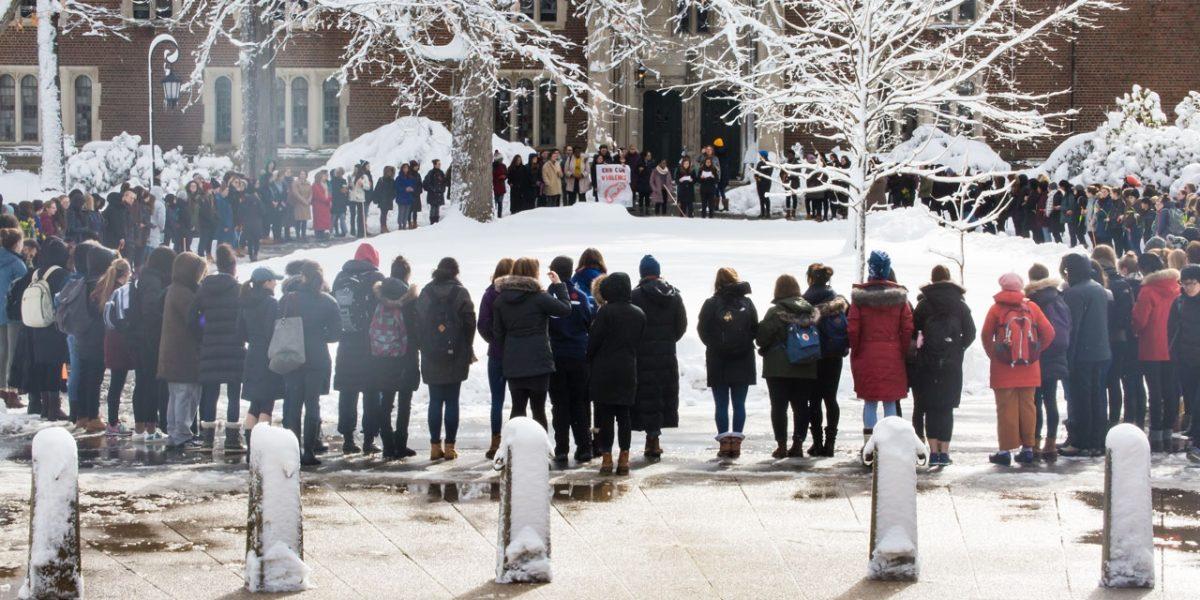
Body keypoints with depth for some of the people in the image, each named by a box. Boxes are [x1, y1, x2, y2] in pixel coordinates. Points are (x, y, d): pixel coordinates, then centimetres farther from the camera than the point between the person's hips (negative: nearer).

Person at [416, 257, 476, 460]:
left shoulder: (426, 292, 3)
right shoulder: (460, 293, -4)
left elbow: (418, 323, 4)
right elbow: (470, 324, -4)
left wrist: (425, 349, 11)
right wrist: (468, 350, 9)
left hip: (431, 358, 2)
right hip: (456, 357, -2)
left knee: (435, 401, 8)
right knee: (452, 401, 2)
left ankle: (435, 446, 6)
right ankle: (449, 447, 0)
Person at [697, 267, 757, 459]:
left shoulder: (711, 304, -7)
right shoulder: (747, 303, 0)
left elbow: (703, 331, -4)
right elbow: (756, 329, 4)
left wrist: (716, 346, 8)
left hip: (718, 362, -2)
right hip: (743, 362, 2)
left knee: (721, 405, 3)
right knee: (739, 404, 6)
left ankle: (724, 442, -2)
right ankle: (736, 442, 1)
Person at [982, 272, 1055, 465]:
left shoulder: (996, 309, -5)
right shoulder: (1032, 307, 1)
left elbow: (986, 336, -3)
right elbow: (1049, 333, 1)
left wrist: (993, 355, 10)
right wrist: (1035, 351, 12)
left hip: (1003, 369, -2)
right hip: (1029, 370, 2)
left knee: (1006, 408, 1)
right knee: (1027, 406, 9)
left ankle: (1005, 450, 0)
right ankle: (1028, 448, 11)